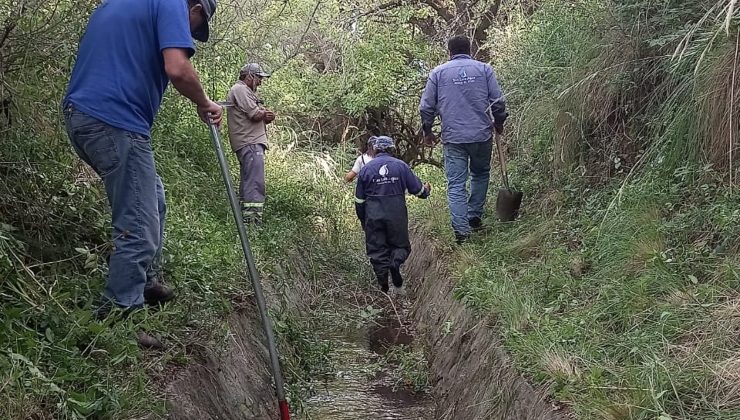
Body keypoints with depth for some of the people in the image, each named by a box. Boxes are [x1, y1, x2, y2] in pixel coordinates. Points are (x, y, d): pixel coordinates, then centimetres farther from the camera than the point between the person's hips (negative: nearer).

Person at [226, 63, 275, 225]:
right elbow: (255, 114, -18)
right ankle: (253, 221, -21)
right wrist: (265, 113, 5)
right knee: (255, 184, -17)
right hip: (250, 143, -11)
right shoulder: (240, 90, -7)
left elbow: (259, 117, 20)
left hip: (250, 143, 11)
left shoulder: (246, 91, 25)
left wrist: (266, 116, -4)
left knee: (247, 183, 12)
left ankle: (245, 219, 16)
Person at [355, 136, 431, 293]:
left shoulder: (366, 169, 6)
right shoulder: (401, 165, 3)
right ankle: (396, 263, -18)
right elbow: (417, 189, 7)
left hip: (373, 215, 0)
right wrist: (426, 190, 30)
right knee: (400, 244, 13)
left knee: (376, 248, 7)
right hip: (397, 214, 0)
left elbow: (359, 200, 8)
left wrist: (362, 220, 20)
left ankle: (383, 279, -9)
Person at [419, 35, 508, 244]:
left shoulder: (438, 72, 5)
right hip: (482, 134, 1)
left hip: (453, 137, -1)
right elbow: (498, 101, 1)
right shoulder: (484, 69, 4)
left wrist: (427, 131, 16)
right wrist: (499, 122, 18)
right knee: (480, 174, 22)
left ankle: (461, 229, -6)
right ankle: (475, 217, 23)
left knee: (456, 183, 1)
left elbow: (426, 106, 3)